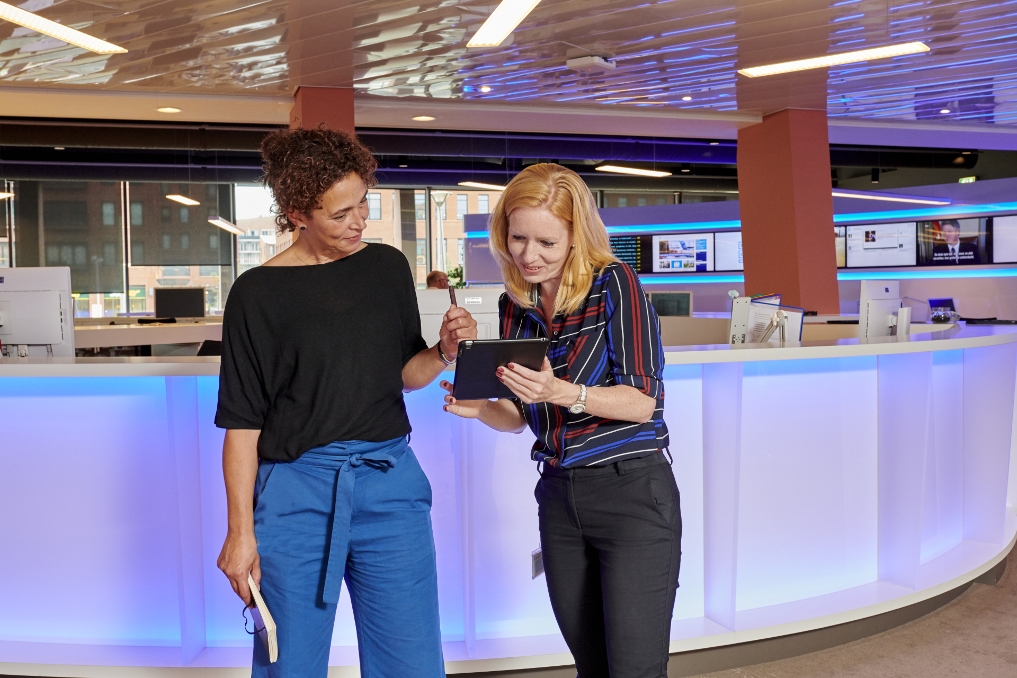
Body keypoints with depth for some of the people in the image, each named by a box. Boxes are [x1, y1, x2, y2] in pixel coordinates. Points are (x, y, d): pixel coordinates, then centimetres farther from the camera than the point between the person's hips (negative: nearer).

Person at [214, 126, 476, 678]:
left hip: (390, 484, 3)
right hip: (297, 492, -2)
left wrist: (444, 351, -8)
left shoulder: (388, 267, 5)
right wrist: (241, 531, -5)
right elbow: (242, 423, -4)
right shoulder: (258, 293, -6)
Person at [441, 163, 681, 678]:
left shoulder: (613, 284, -9)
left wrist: (565, 393, -27)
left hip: (631, 493, -5)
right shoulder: (515, 305, 7)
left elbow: (642, 401, -12)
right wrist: (479, 408, -9)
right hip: (559, 497, 6)